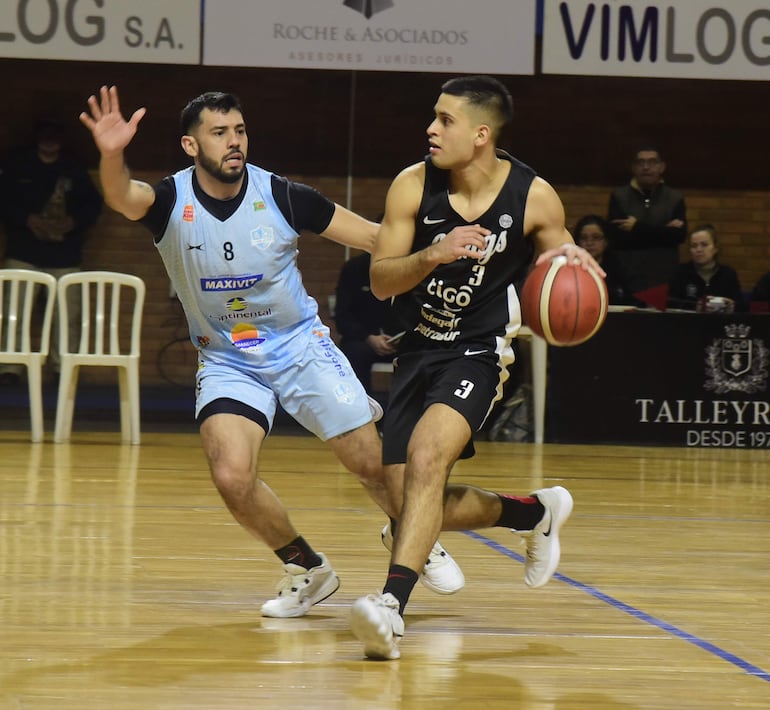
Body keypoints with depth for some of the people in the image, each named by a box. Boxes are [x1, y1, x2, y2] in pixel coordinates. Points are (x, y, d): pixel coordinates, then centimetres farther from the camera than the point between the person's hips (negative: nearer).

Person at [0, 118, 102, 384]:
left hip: (64, 255, 1)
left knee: (67, 313, -2)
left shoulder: (75, 171, 5)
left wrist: (75, 221, -12)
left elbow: (93, 204, 7)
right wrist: (26, 219, -16)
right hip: (24, 252, -1)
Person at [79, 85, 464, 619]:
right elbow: (122, 197, -39)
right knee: (232, 477, -21)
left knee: (374, 463, -2)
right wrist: (112, 156, -62)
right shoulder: (171, 201, -15)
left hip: (301, 346, 0)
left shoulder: (282, 196, -14)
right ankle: (308, 569, 7)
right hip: (227, 361, 0)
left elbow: (378, 238, -7)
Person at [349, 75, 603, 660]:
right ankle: (535, 512, 32)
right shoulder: (413, 185, -8)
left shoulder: (534, 197, -10)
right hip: (418, 350, 5)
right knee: (417, 504, 6)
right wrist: (434, 254, -27)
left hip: (479, 353, -5)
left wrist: (571, 258, -17)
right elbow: (381, 281, -8)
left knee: (427, 457, -31)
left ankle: (393, 604, -38)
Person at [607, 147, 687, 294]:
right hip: (627, 278, 0)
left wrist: (637, 228, -7)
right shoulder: (619, 196, 9)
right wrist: (663, 232, -8)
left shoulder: (675, 198, 11)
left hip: (663, 279, 0)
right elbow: (616, 237, -5)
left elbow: (680, 235, -3)